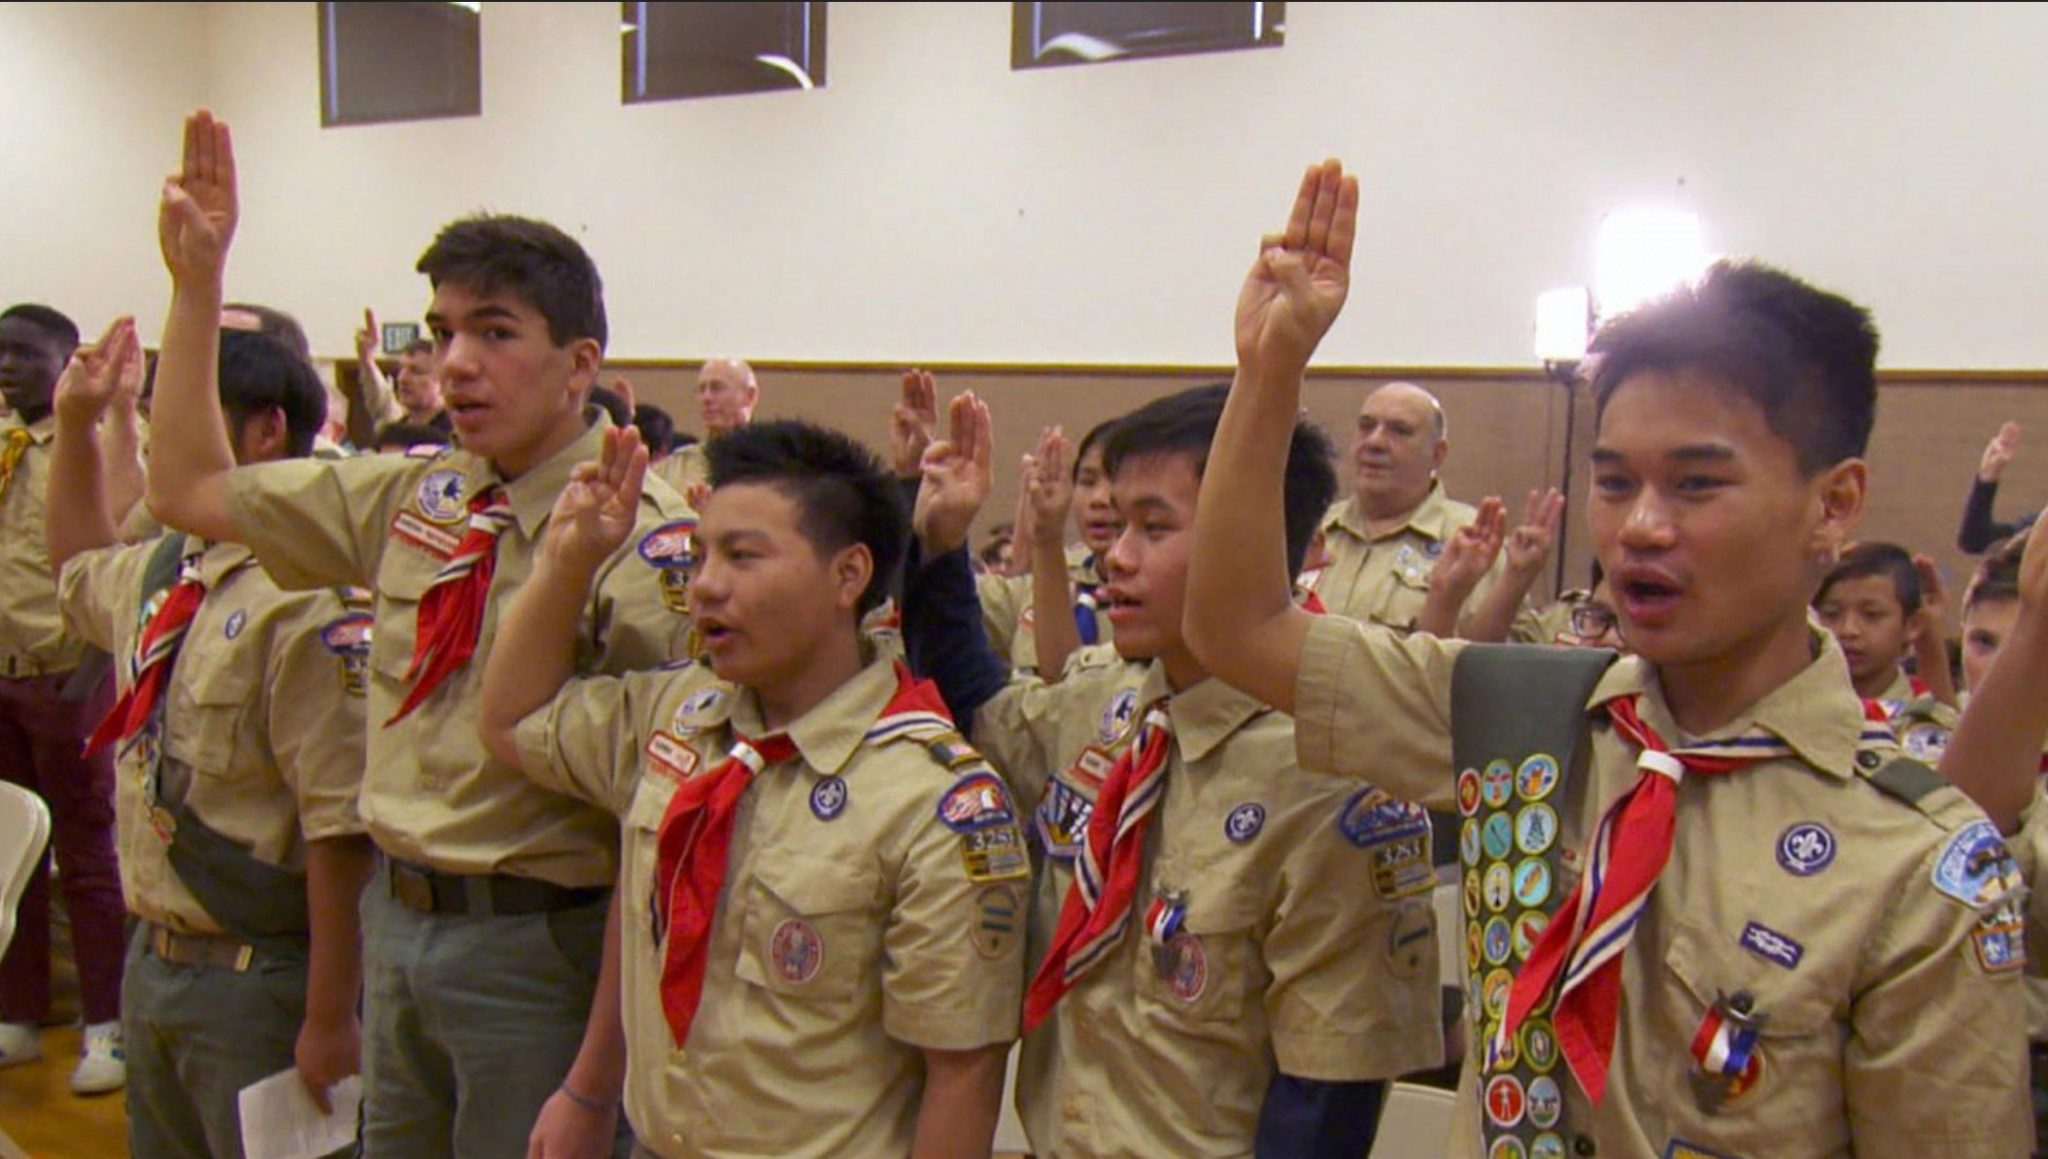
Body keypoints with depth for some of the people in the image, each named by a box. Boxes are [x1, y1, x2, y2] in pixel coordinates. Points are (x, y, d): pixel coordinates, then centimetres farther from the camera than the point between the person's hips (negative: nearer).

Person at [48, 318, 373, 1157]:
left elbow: (340, 829, -24)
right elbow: (78, 571, 31)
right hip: (153, 959, 9)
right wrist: (75, 423, 21)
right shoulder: (165, 570, 5)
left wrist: (329, 1021, -22)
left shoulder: (310, 601, -22)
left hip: (258, 982, -8)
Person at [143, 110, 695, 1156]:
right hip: (394, 918, 7)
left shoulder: (643, 541, -19)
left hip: (535, 945, -6)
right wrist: (197, 283, 6)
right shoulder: (413, 498, 2)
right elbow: (187, 491, 15)